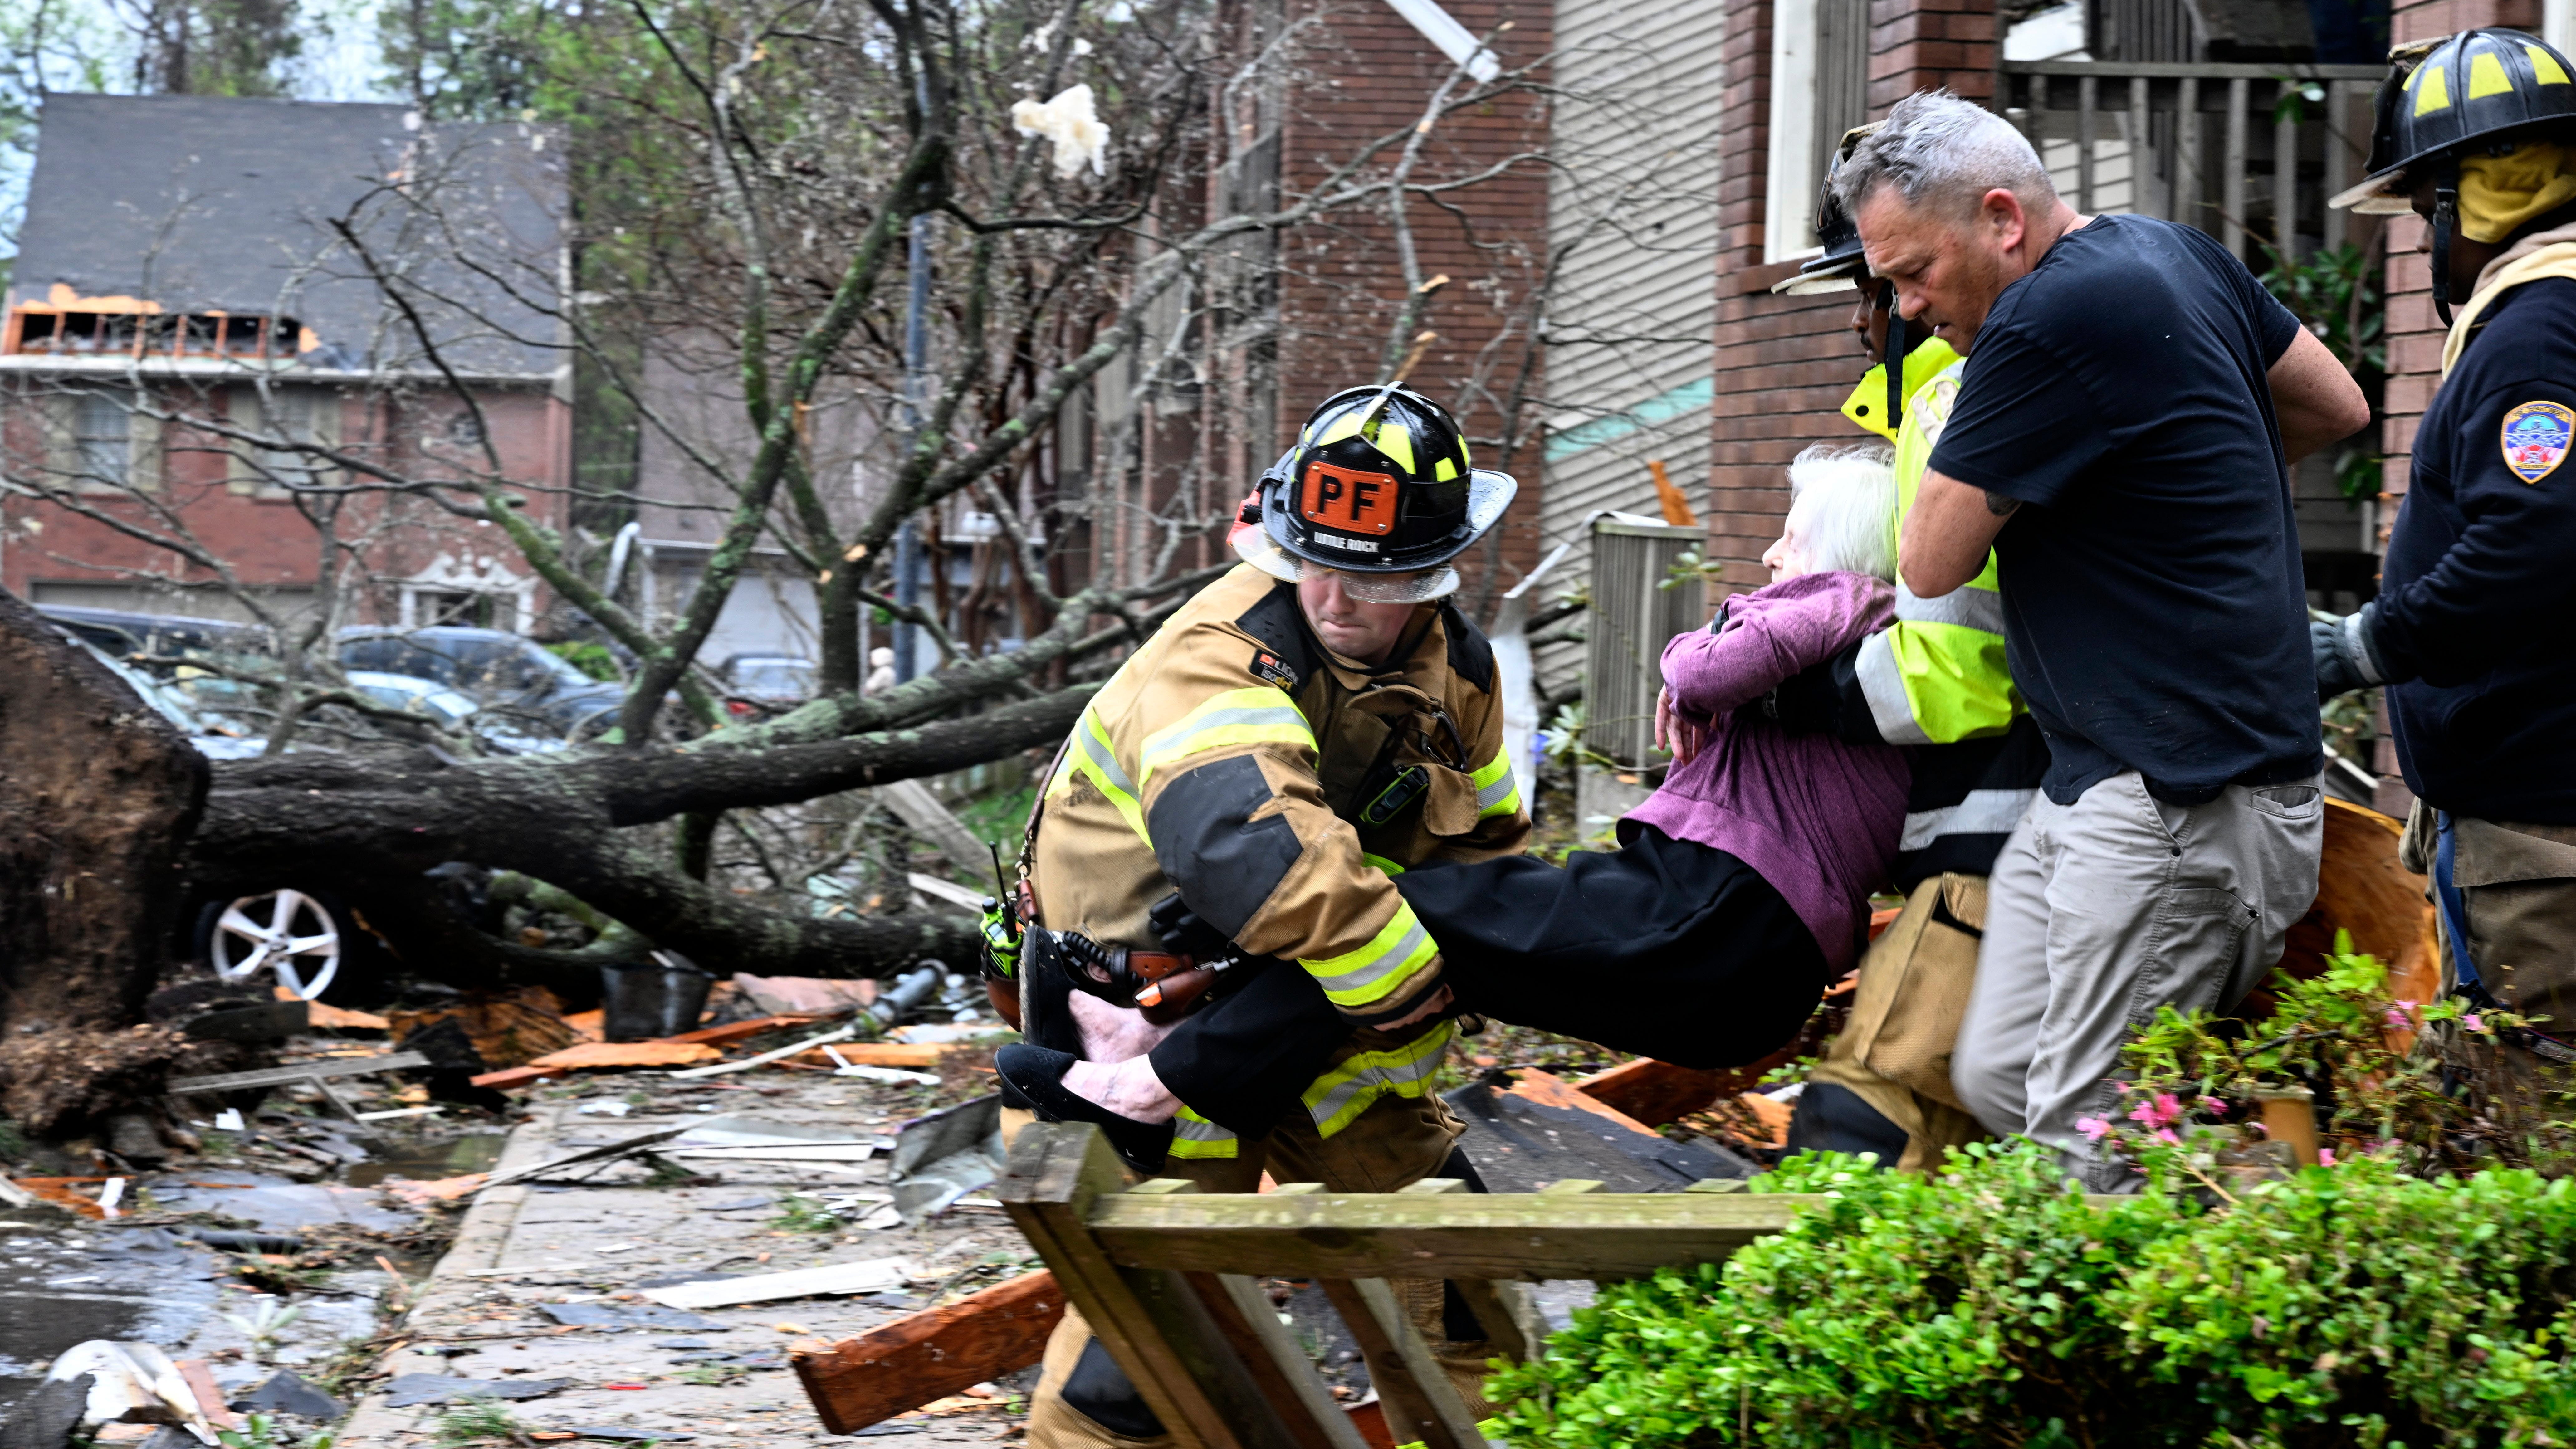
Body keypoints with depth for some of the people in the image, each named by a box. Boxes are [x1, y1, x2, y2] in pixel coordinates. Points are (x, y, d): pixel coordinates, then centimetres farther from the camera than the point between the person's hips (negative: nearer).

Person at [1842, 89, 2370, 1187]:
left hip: (2185, 801, -11)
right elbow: (2339, 408, 25)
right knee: (1999, 1083, 8)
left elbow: (1931, 563, -9)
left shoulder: (2051, 320, -18)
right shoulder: (2177, 254, 12)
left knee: (2088, 1153, -11)